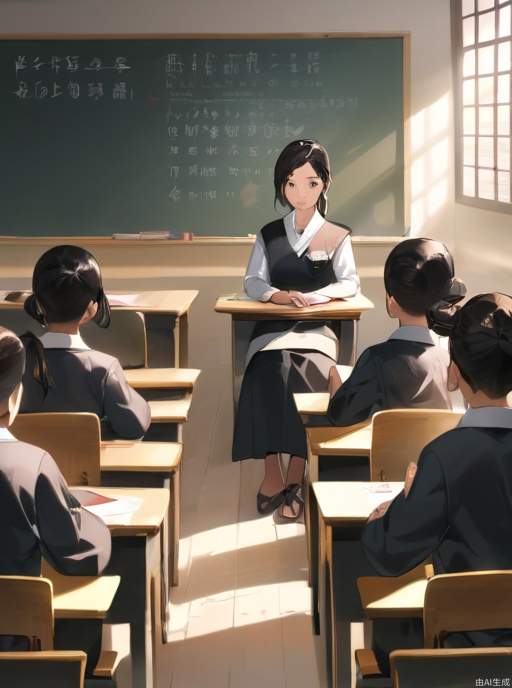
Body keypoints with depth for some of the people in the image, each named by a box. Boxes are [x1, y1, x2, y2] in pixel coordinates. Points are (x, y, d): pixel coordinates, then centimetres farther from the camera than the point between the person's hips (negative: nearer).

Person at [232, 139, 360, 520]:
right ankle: (274, 475, -31)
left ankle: (294, 478, -27)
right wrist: (276, 295, -13)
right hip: (274, 326, 1)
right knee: (270, 372, -34)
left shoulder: (337, 236, 9)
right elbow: (252, 281, 10)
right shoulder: (269, 234, 14)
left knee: (305, 376, -34)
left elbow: (350, 283, 4)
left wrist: (314, 296, -15)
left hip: (317, 327, -1)